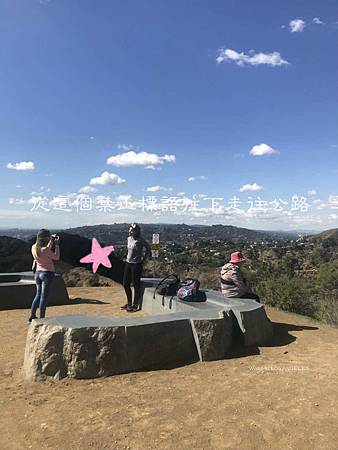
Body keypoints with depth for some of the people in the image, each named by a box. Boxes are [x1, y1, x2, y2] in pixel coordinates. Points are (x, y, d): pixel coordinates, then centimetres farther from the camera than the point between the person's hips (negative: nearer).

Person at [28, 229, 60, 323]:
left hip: (38, 273, 7)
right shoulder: (45, 249, -23)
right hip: (47, 273, -7)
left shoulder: (34, 247, -1)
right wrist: (57, 244, -6)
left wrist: (51, 241, 10)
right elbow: (56, 257, -10)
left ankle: (32, 317, 26)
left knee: (38, 295, 20)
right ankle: (41, 319, 9)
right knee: (44, 296, 1)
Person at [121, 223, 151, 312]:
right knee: (125, 284, 13)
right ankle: (129, 303, 30)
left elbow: (148, 249, -4)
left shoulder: (140, 240, -13)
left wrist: (143, 260, -5)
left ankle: (135, 305, 14)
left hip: (136, 265, -7)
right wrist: (128, 258, 13)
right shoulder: (128, 239, 7)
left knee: (136, 285, 2)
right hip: (128, 263, 8)